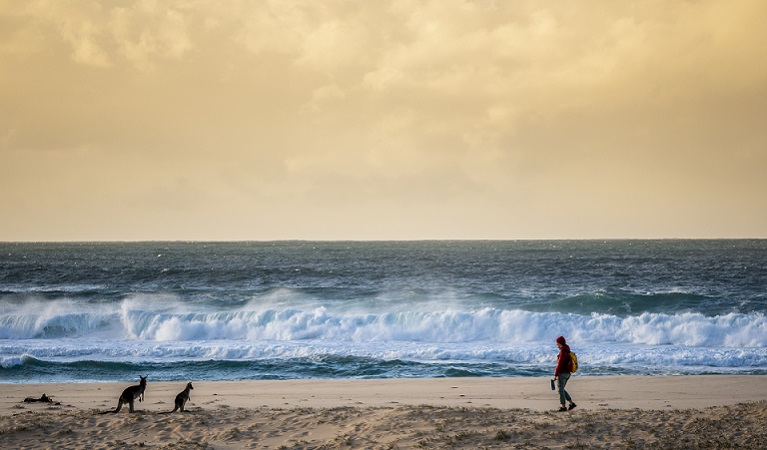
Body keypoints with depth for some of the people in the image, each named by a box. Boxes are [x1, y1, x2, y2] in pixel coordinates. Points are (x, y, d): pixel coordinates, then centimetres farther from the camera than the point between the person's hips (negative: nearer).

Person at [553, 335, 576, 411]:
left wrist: (555, 375, -15)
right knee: (561, 389, 17)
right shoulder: (567, 351, 13)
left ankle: (563, 406, 4)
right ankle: (572, 403, 12)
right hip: (567, 373, 9)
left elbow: (560, 364, -20)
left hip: (562, 373, -9)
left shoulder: (563, 352, -18)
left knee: (560, 390, 1)